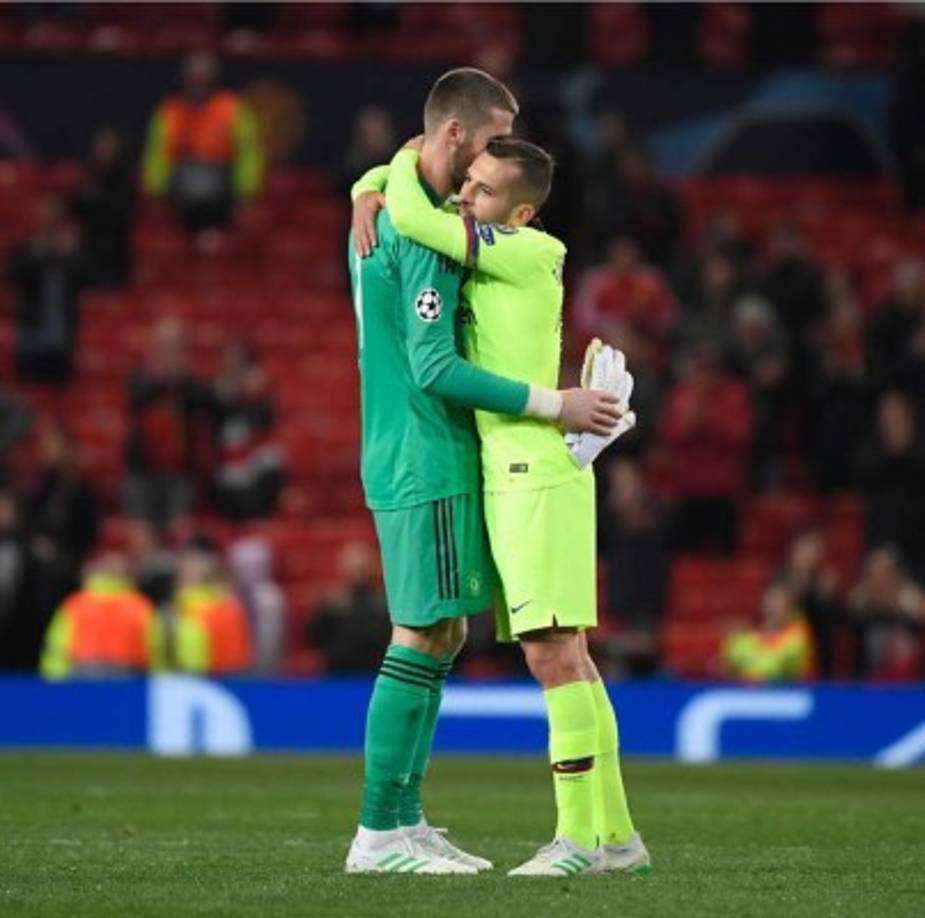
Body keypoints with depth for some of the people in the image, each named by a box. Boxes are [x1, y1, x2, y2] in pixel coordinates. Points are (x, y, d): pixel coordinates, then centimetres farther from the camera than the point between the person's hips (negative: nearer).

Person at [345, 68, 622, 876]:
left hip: (413, 459, 10)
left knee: (443, 635, 12)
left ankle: (404, 819, 14)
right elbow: (434, 368, -21)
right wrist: (553, 405, -18)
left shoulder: (385, 214, 14)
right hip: (426, 462, -10)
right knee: (424, 636, -8)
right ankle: (378, 835, -7)